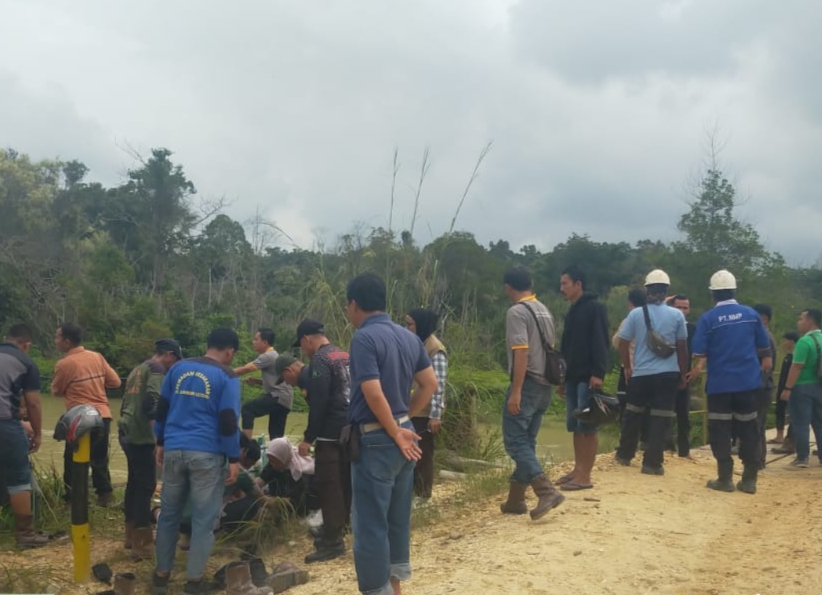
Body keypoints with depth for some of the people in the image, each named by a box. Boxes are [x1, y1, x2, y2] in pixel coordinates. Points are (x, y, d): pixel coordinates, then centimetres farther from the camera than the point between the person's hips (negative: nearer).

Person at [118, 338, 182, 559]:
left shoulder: (139, 369, 19)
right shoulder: (156, 370, -9)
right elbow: (150, 404, -21)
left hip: (127, 431, 10)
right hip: (140, 435, -10)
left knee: (135, 482, 18)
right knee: (146, 485, -5)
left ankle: (132, 535, 28)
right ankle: (143, 544, -2)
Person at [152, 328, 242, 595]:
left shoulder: (179, 367, 10)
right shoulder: (227, 377, -4)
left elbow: (161, 408, 13)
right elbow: (228, 421, -9)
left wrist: (161, 443, 21)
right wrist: (234, 459, -3)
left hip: (174, 450, 5)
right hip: (206, 454, -4)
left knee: (169, 514, 14)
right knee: (204, 518, 4)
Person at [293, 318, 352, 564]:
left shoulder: (320, 360, -13)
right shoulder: (345, 356, 14)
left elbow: (319, 403, -18)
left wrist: (308, 438, -14)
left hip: (331, 434, -9)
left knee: (328, 487, -5)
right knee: (344, 484, 14)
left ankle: (332, 542, -3)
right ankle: (336, 532, 24)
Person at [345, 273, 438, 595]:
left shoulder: (364, 338, -16)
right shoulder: (409, 336, 8)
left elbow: (373, 394, -24)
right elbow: (430, 383, 10)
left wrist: (395, 434, -13)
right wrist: (404, 419, 11)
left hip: (376, 440, -8)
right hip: (402, 435, 8)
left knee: (371, 525, 1)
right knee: (397, 518, 17)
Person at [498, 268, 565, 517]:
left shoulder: (516, 312, -13)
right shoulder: (544, 310, 13)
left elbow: (521, 353, -20)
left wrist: (516, 391, -21)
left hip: (527, 384, -9)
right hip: (544, 385, 9)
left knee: (515, 441, -5)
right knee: (527, 442, 12)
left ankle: (547, 491, -17)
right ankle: (516, 499, 17)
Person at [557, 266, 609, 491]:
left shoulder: (594, 308, -9)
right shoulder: (572, 312, 18)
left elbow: (600, 343, -16)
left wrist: (598, 373, -23)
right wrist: (563, 375, 19)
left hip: (588, 377, -9)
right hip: (573, 377, 9)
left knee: (587, 426, -5)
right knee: (575, 426, 10)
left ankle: (585, 476, -2)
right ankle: (578, 470, 17)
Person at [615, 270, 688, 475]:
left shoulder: (636, 314, -2)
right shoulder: (677, 315, -2)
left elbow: (623, 343, 1)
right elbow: (682, 347, 1)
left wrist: (627, 367, 14)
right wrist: (683, 374, 11)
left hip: (641, 373, 1)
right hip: (668, 374, -1)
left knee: (633, 414, 16)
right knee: (660, 418, 3)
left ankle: (624, 455, 26)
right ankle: (652, 463, 3)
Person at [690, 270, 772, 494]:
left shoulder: (708, 318, -9)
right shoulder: (751, 314, 1)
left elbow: (700, 352, -9)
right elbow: (763, 347, 9)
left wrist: (699, 366, 13)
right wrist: (764, 361, 30)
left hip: (720, 383, -3)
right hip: (749, 381, 3)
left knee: (720, 430, 5)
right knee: (748, 429, 10)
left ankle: (725, 478, 5)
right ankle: (749, 479, 11)